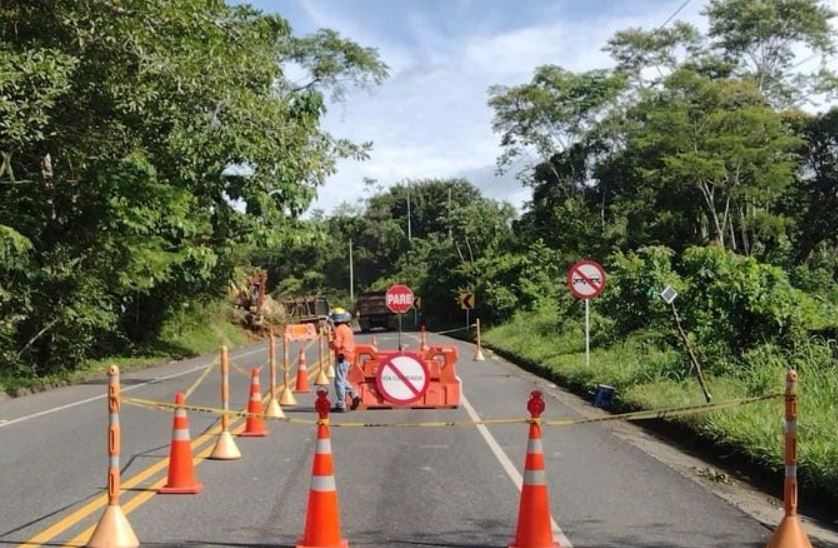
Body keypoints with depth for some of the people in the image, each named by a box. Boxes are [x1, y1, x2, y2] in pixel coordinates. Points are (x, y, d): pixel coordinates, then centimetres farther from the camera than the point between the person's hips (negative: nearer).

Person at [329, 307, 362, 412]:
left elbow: (336, 345, -22)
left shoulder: (338, 330, -14)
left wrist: (331, 343, -3)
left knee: (339, 381, -5)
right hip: (349, 356, 10)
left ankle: (341, 405, -5)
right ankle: (354, 395, 11)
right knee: (343, 379, 22)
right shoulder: (348, 329, 15)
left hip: (341, 357, -10)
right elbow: (352, 344, 21)